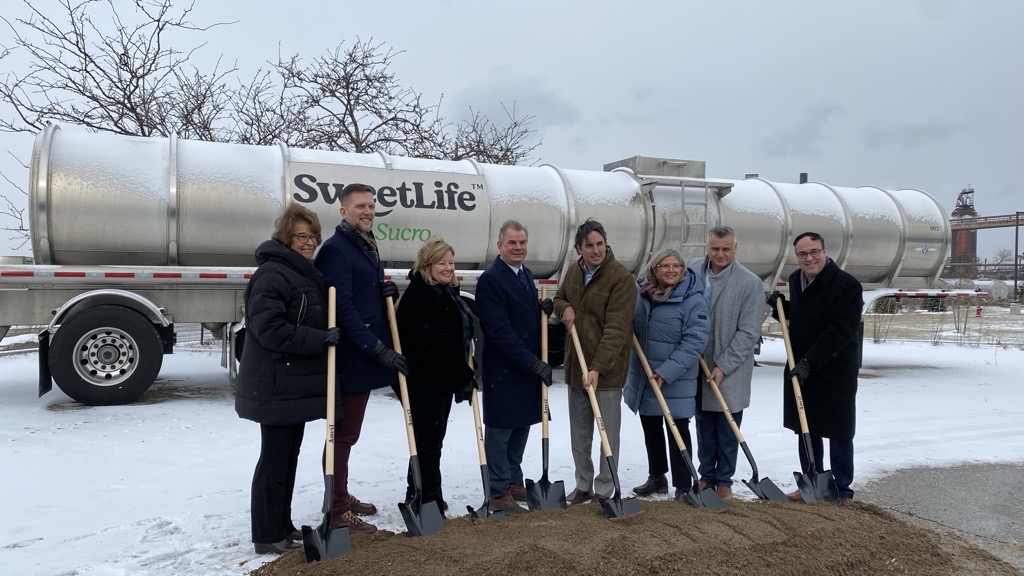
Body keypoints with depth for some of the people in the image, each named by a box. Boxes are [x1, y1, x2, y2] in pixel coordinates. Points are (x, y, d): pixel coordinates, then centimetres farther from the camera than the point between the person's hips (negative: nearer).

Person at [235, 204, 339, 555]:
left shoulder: (307, 274, 15)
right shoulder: (272, 274, -16)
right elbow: (268, 328, -26)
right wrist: (320, 339, -27)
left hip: (297, 384, 10)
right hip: (276, 387, -10)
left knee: (289, 456, 16)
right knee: (275, 459, -1)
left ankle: (283, 527, 28)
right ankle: (267, 536, 11)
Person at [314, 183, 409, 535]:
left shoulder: (367, 247, 16)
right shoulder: (336, 249, -14)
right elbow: (343, 308, -21)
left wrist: (386, 292, 2)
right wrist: (380, 350, -23)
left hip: (365, 356, 9)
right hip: (350, 356, -9)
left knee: (348, 432, 18)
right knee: (343, 434, -2)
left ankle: (341, 497, 31)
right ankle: (337, 512, 8)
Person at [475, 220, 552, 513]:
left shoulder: (526, 274, 13)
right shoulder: (490, 279, -16)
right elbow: (500, 331, -21)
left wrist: (543, 309, 0)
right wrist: (534, 363, -21)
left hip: (528, 365, 9)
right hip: (503, 369, -8)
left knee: (522, 426, 16)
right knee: (500, 430, 2)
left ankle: (514, 481, 29)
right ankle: (498, 491, 13)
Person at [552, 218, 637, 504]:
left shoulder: (621, 277, -15)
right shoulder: (573, 272, 6)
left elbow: (616, 329, -21)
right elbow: (558, 298, 25)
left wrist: (598, 367, -28)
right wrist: (564, 308, 0)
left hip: (607, 369, -6)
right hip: (576, 365, 7)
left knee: (608, 432, 5)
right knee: (579, 433, 15)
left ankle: (604, 490, 19)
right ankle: (583, 485, 30)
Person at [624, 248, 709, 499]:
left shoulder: (693, 300, -16)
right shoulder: (641, 293, 0)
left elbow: (695, 341, -20)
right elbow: (628, 325, 19)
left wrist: (667, 372, -24)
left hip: (676, 381, -6)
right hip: (642, 376, 6)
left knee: (678, 431, 3)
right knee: (650, 428, 18)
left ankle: (684, 486, 16)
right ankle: (656, 478, 34)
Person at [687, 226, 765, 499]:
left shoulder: (750, 283, -12)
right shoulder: (692, 270, -1)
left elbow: (749, 333, -12)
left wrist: (724, 366, -16)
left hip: (731, 369, -4)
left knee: (728, 429, 6)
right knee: (703, 425, 15)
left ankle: (724, 480, 22)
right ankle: (706, 476, 29)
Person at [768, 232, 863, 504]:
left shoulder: (847, 285, -16)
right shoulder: (795, 280, 8)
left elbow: (841, 332, -22)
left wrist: (809, 362, -24)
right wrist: (780, 306, 3)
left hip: (835, 371, -7)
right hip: (800, 369, 7)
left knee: (839, 433, 3)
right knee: (805, 430, 14)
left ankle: (842, 493, 16)